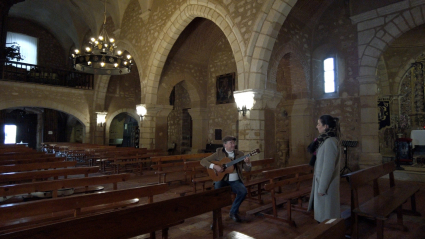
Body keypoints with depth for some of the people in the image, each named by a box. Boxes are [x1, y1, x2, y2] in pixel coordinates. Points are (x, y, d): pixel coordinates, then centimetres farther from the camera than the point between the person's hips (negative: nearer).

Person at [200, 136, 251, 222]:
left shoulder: (239, 154, 7)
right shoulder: (218, 153, 0)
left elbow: (247, 169, 7)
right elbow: (203, 161, -4)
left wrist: (247, 163, -15)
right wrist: (214, 166, -19)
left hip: (235, 181, 3)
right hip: (222, 179, -2)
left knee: (243, 191, -24)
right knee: (217, 189, -33)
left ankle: (233, 212, 1)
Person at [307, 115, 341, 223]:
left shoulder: (330, 142, -21)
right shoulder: (325, 140, 9)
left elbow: (328, 167, -23)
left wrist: (322, 187, -20)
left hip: (326, 183, -9)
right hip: (322, 181, 9)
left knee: (326, 214, 5)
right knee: (324, 213, 20)